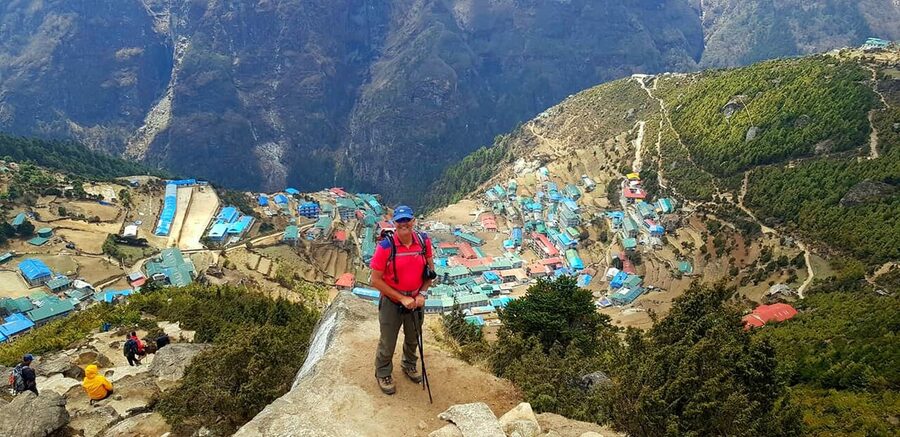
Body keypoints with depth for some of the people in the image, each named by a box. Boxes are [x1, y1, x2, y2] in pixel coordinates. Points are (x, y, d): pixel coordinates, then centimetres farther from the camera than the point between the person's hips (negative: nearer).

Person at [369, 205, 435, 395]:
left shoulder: (424, 241, -13)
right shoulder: (385, 247, -25)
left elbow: (430, 271, 1)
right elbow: (376, 280, -19)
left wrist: (422, 294, -11)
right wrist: (402, 298, -19)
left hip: (415, 299, 4)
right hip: (392, 301, -4)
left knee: (413, 337, 25)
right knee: (387, 342, 13)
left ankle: (409, 365, 52)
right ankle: (383, 374, 38)